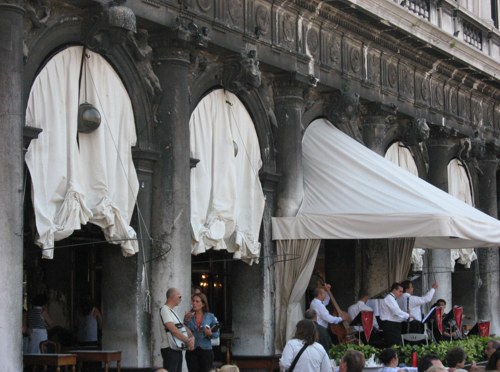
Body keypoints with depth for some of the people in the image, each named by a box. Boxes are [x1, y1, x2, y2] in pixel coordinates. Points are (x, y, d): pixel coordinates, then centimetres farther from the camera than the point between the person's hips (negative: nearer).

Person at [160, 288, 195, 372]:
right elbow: (173, 330, -19)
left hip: (178, 349, 9)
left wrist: (192, 338, -5)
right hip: (170, 349, -9)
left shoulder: (173, 311, 19)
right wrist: (187, 340, -13)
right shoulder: (164, 310, -10)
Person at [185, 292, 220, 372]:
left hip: (206, 350, -1)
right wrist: (186, 321, -8)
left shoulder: (210, 317, 2)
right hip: (191, 351, 1)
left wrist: (210, 334, -14)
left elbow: (217, 333, 7)